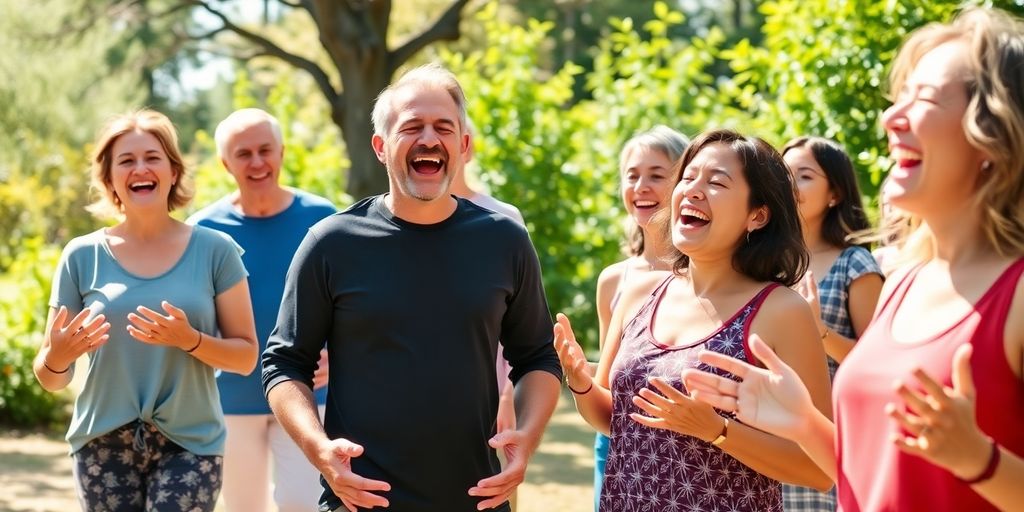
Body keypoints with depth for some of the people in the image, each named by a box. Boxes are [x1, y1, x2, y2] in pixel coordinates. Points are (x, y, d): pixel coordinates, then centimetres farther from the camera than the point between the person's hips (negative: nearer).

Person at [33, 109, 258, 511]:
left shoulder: (214, 251, 0)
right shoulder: (82, 256, 2)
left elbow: (246, 357, 1)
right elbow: (52, 380, 5)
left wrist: (190, 340, -17)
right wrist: (57, 357, -17)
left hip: (189, 443, -1)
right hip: (103, 445, 1)